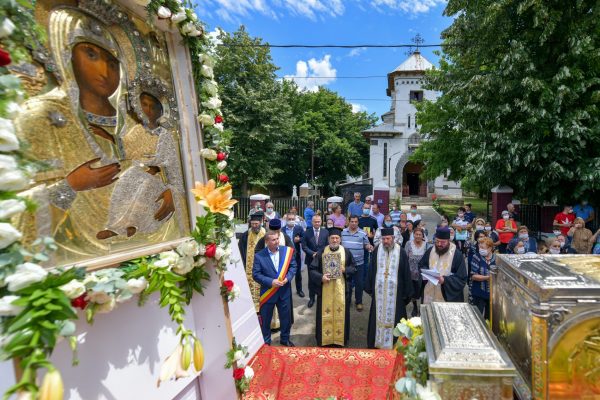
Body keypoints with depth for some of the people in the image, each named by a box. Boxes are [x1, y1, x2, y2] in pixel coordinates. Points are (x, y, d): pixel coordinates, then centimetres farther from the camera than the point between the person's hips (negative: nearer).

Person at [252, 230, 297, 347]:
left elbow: (293, 266, 1)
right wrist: (271, 282, -22)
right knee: (265, 319, 14)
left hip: (284, 291, 2)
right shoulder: (259, 256, -13)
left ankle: (285, 339, 40)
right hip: (267, 293, -2)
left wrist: (288, 277, -16)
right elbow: (256, 274, -13)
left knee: (286, 317, 17)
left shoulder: (287, 250, -5)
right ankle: (265, 342, 36)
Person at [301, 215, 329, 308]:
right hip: (311, 259, 0)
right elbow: (304, 246, -5)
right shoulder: (307, 232, -4)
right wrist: (312, 253, -17)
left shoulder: (325, 232, -1)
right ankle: (311, 298, 25)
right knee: (311, 279, 11)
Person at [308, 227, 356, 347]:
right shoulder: (321, 252, -2)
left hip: (341, 289, 0)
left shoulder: (346, 252, -1)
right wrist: (321, 277, -18)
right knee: (325, 314, 7)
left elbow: (353, 267, 6)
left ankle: (339, 338, 26)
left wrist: (345, 270, -13)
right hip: (325, 289, 0)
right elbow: (312, 269, -2)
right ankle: (325, 339, 22)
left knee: (340, 313, 9)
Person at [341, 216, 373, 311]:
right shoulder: (343, 232, 2)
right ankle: (347, 300, 30)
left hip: (359, 263, -1)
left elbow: (366, 245, 3)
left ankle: (359, 302, 23)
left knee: (359, 283, 7)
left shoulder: (362, 233, -3)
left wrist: (369, 247, -18)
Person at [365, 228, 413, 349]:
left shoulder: (401, 252, -7)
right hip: (379, 291, 2)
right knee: (378, 316, 10)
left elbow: (406, 274, -2)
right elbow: (371, 270, 4)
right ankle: (376, 343, 26)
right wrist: (370, 289, 5)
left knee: (393, 316, 7)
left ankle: (394, 343, 23)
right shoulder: (376, 251, -1)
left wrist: (407, 293, -1)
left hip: (395, 292, -2)